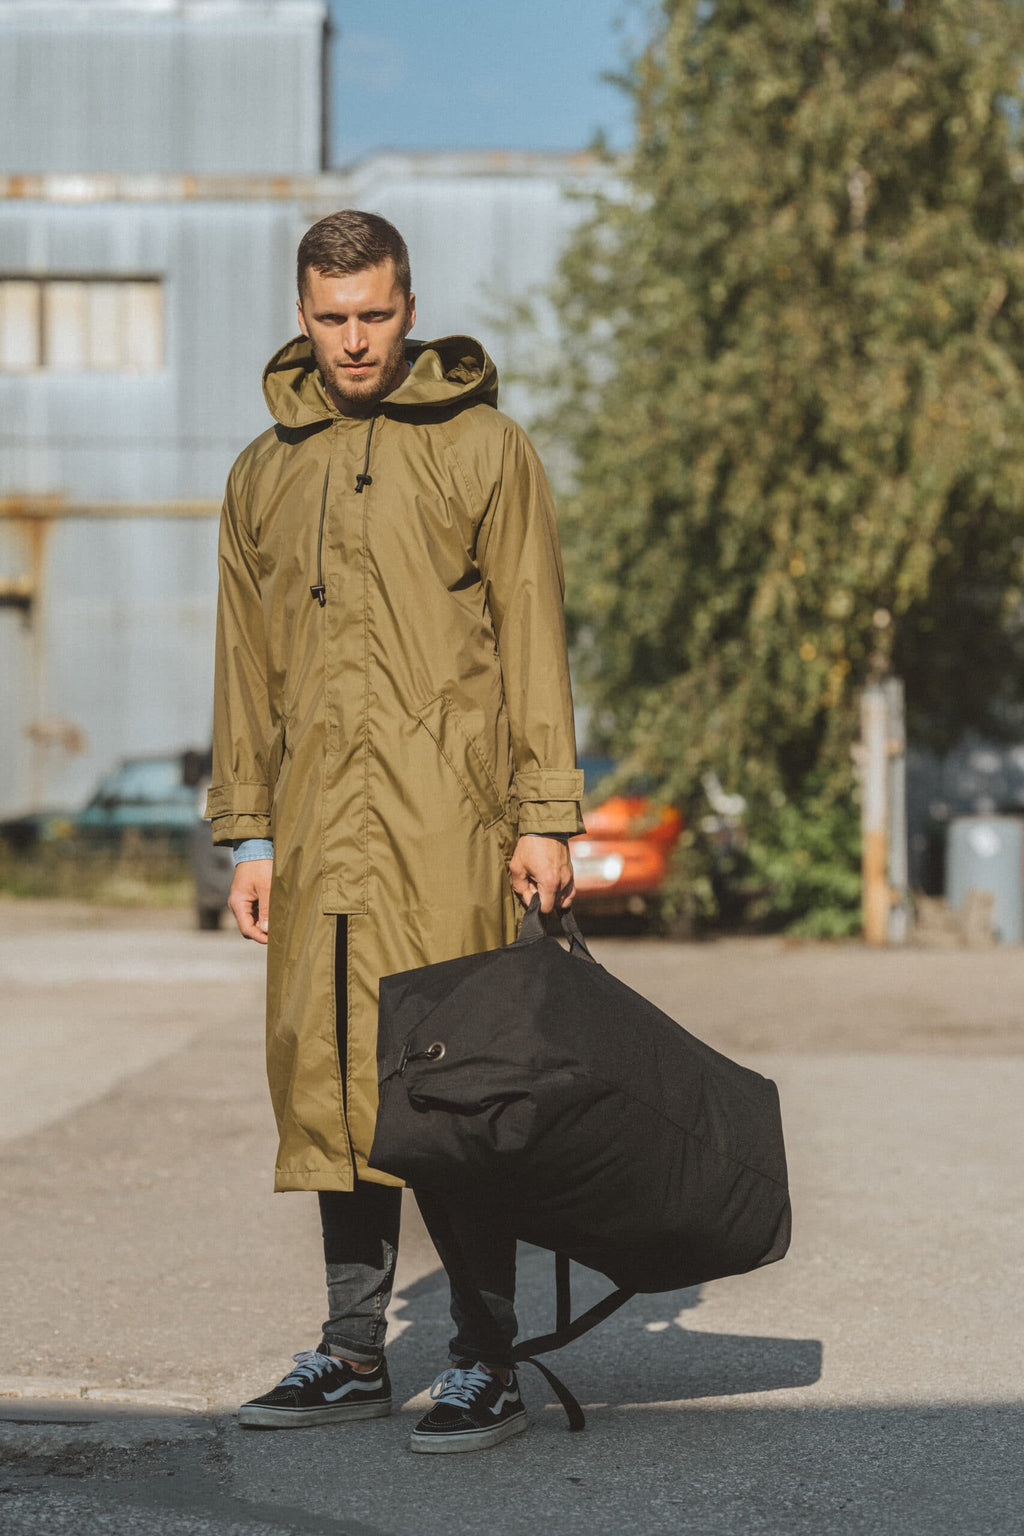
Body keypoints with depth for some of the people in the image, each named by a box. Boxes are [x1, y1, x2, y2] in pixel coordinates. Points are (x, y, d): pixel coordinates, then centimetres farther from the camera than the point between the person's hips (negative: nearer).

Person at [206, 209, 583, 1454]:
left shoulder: (484, 449, 2)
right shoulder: (264, 473, 15)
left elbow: (534, 640, -1)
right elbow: (246, 664, 17)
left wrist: (545, 816, -6)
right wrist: (247, 835, 12)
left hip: (445, 821, -5)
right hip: (318, 828, 5)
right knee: (330, 1079, 7)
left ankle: (486, 1361, 4)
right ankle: (354, 1353, 17)